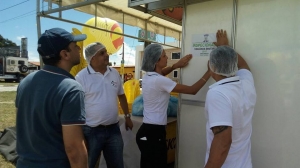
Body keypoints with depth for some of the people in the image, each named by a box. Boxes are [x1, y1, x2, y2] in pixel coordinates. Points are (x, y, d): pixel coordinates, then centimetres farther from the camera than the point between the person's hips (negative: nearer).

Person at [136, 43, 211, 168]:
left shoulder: (148, 76, 4)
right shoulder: (159, 81, -22)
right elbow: (193, 90, -18)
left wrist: (176, 65, 18)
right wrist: (209, 72, -8)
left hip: (147, 130, 9)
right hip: (153, 132, -9)